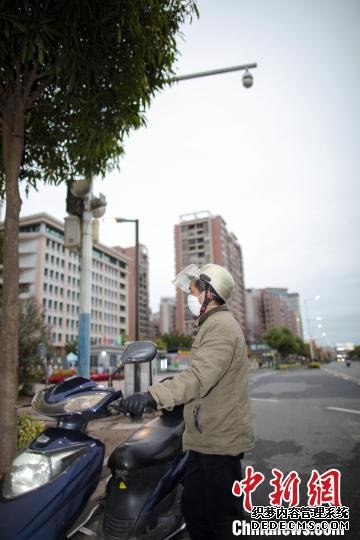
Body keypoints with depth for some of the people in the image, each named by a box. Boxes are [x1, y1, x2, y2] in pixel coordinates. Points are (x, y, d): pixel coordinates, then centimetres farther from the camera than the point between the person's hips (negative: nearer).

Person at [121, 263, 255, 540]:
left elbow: (199, 377, -34)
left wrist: (154, 395, -44)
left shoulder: (221, 326, -18)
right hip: (207, 439, 10)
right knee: (193, 509, 18)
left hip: (220, 442, -10)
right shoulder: (211, 324, 17)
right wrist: (163, 394, 26)